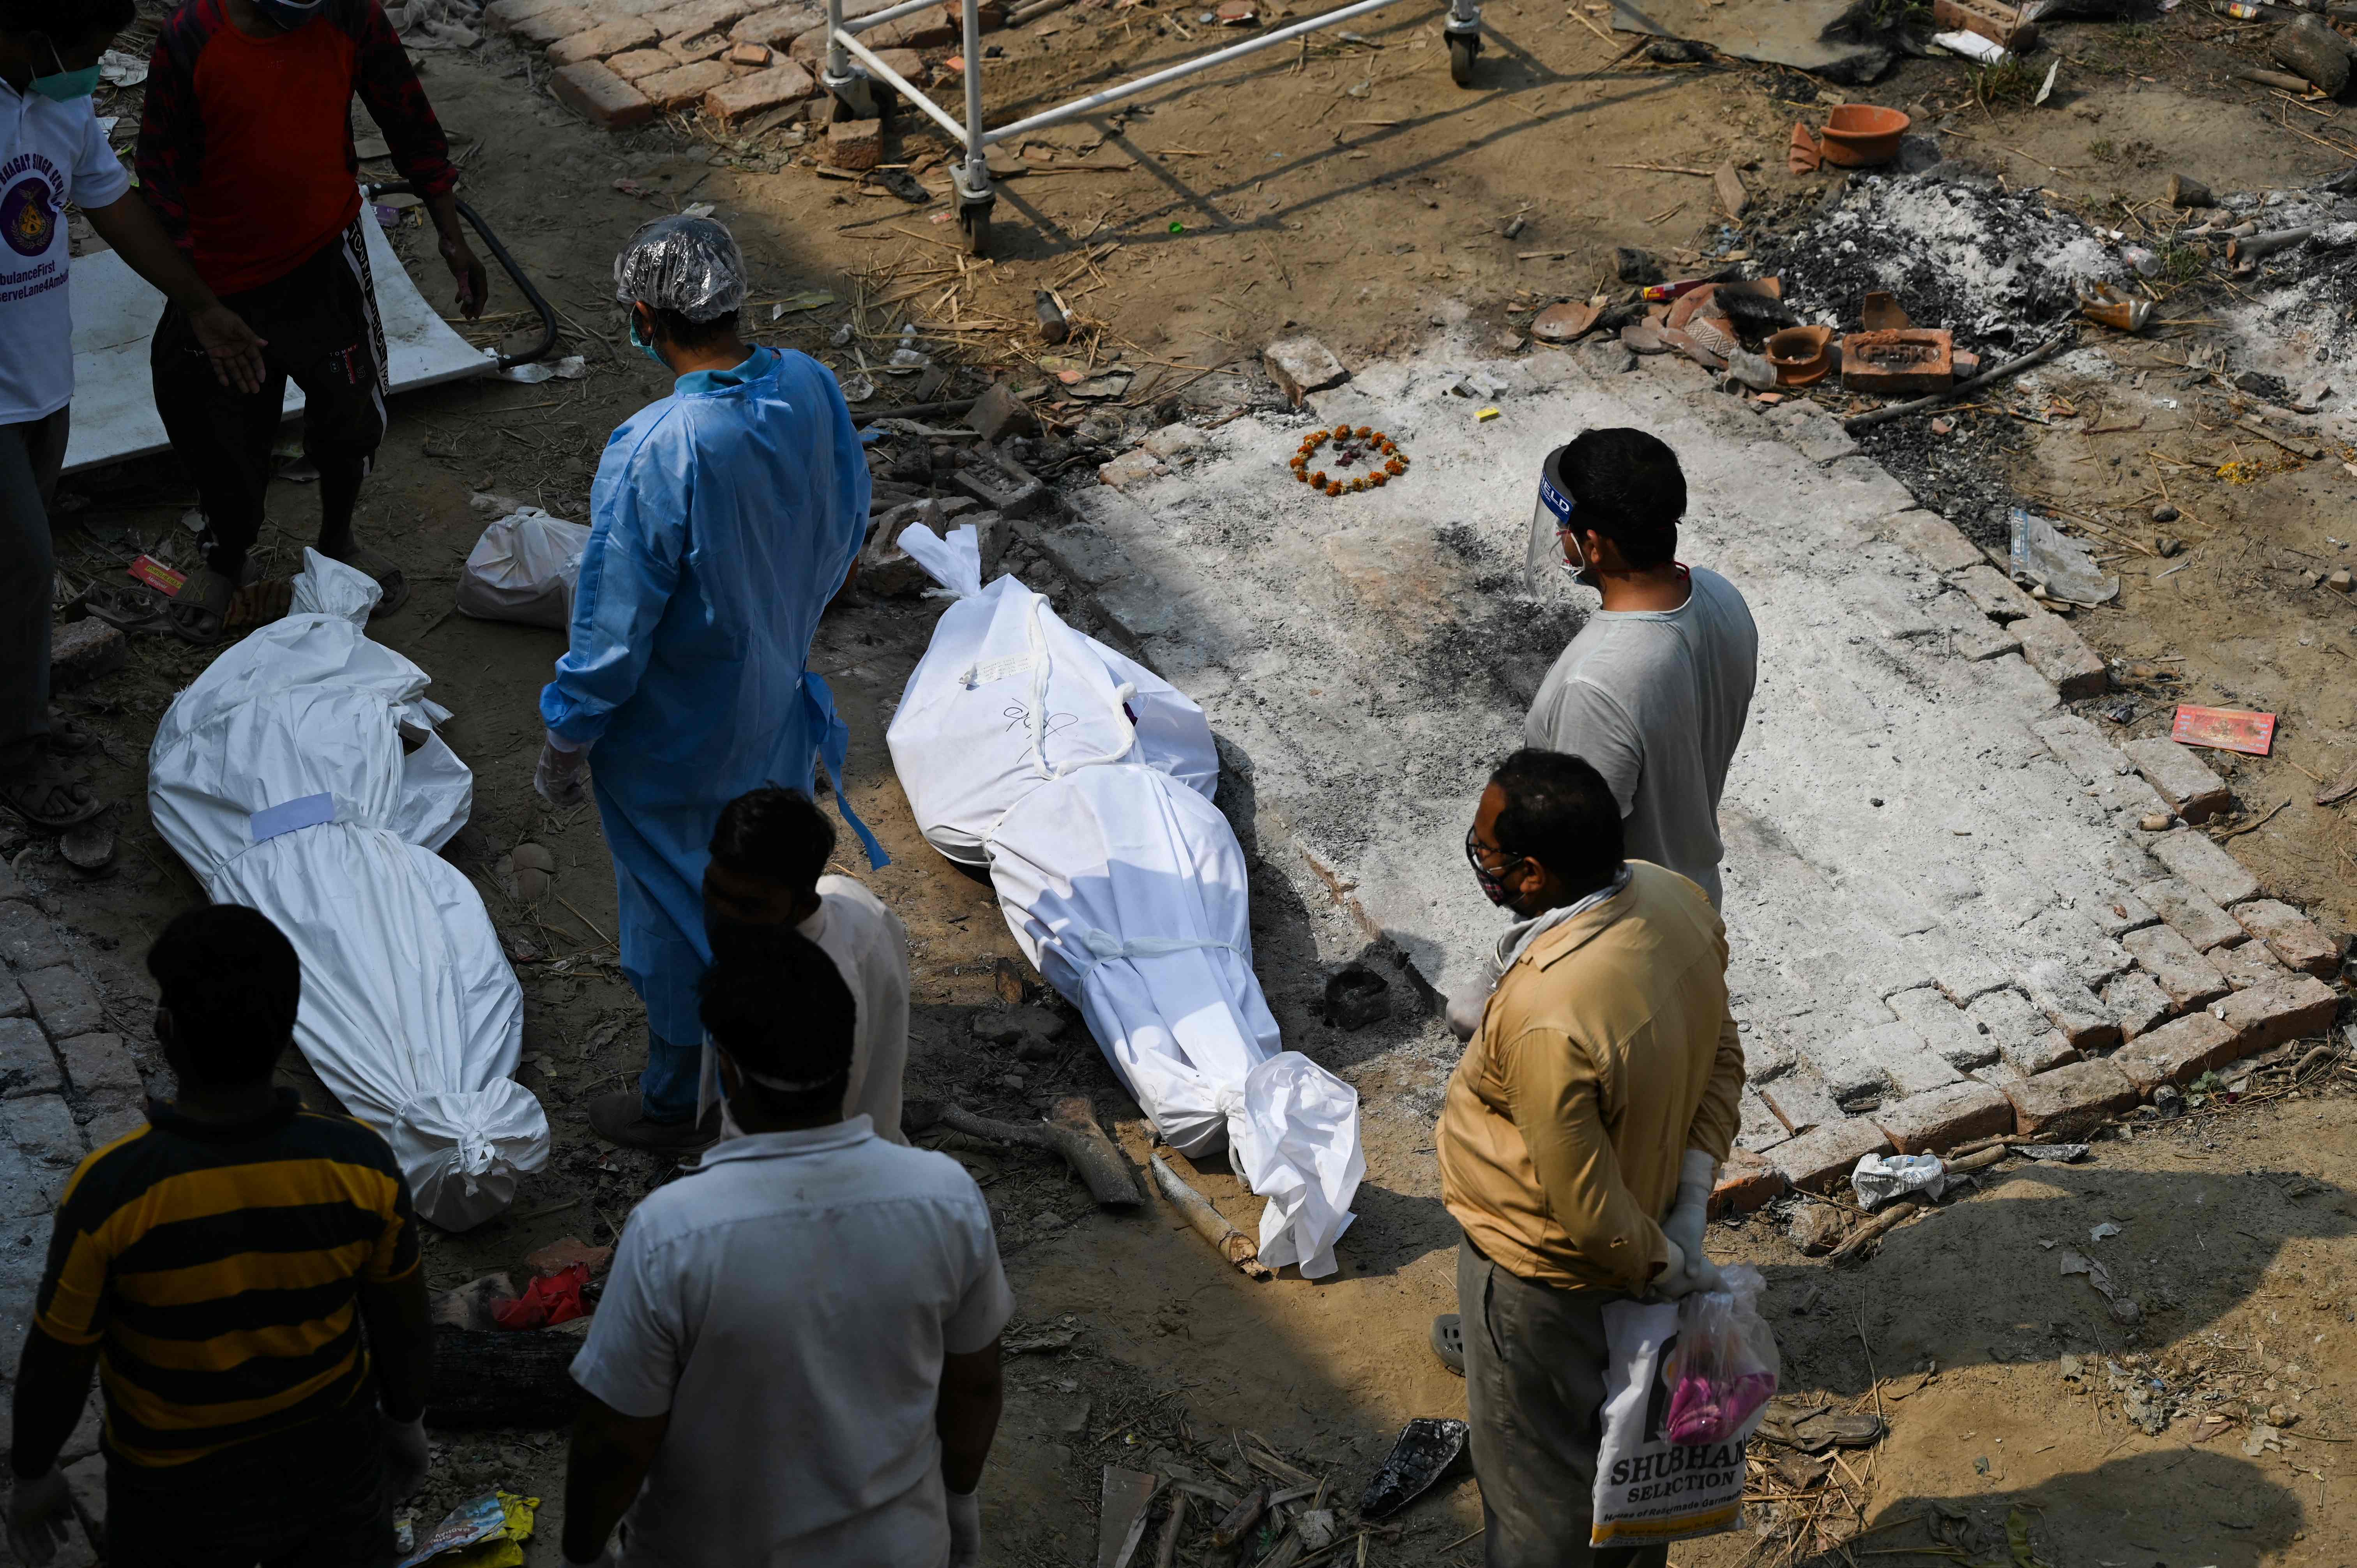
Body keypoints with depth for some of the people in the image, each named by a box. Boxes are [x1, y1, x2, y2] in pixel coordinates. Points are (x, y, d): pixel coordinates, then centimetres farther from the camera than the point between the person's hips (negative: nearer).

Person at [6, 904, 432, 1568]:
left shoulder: (111, 1191, -29)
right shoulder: (360, 1163, -22)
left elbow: (57, 1363, -15)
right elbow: (403, 1324, -7)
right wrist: (406, 1421, 13)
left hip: (183, 1495, -1)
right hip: (334, 1465, 2)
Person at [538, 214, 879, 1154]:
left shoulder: (654, 454, -35)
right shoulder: (811, 389, -15)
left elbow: (614, 629, -26)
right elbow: (847, 530, 2)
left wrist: (565, 745, -10)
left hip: (678, 740, -6)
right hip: (779, 698, 6)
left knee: (677, 909, 15)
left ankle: (680, 1104, 35)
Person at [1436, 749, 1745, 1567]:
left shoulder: (1545, 1018, -40)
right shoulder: (1676, 901, -16)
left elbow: (1589, 1216, -30)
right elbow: (1723, 1059, -2)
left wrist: (1672, 1274, -13)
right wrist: (1689, 1209, -3)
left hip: (1543, 1272, -8)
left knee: (1536, 1475, 18)